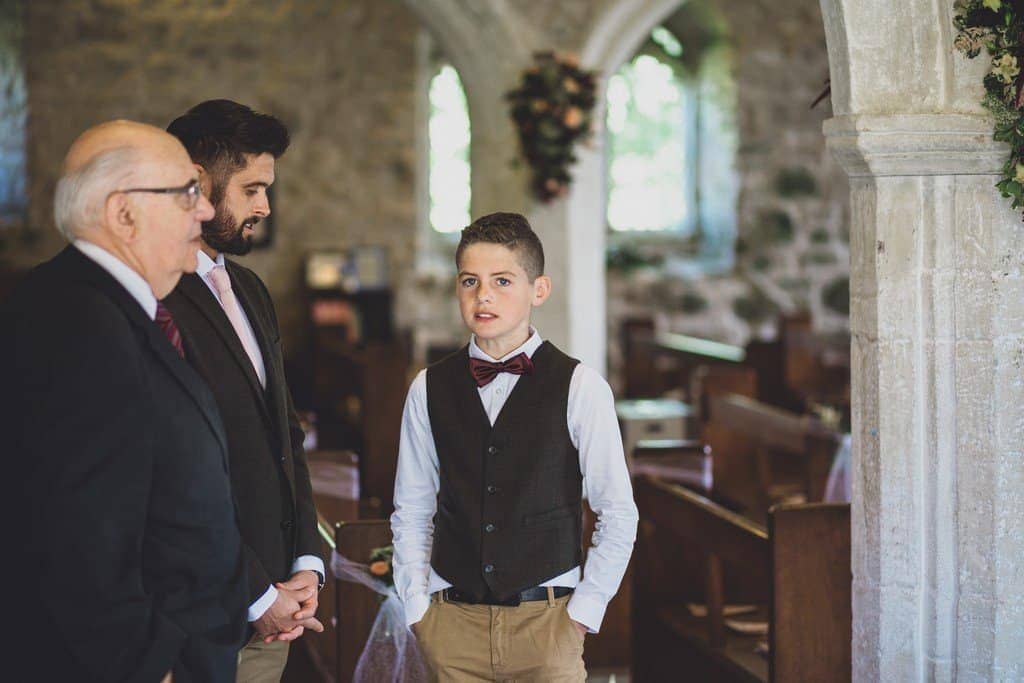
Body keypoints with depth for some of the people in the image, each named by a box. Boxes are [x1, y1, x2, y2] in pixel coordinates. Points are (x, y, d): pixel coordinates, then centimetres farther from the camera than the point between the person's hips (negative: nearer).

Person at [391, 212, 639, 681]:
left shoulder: (579, 387, -4)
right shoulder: (429, 390, 4)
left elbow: (618, 515, -1)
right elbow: (411, 513, 10)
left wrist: (582, 613, -4)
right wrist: (417, 608, 4)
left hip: (545, 621, -2)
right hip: (452, 621, 2)